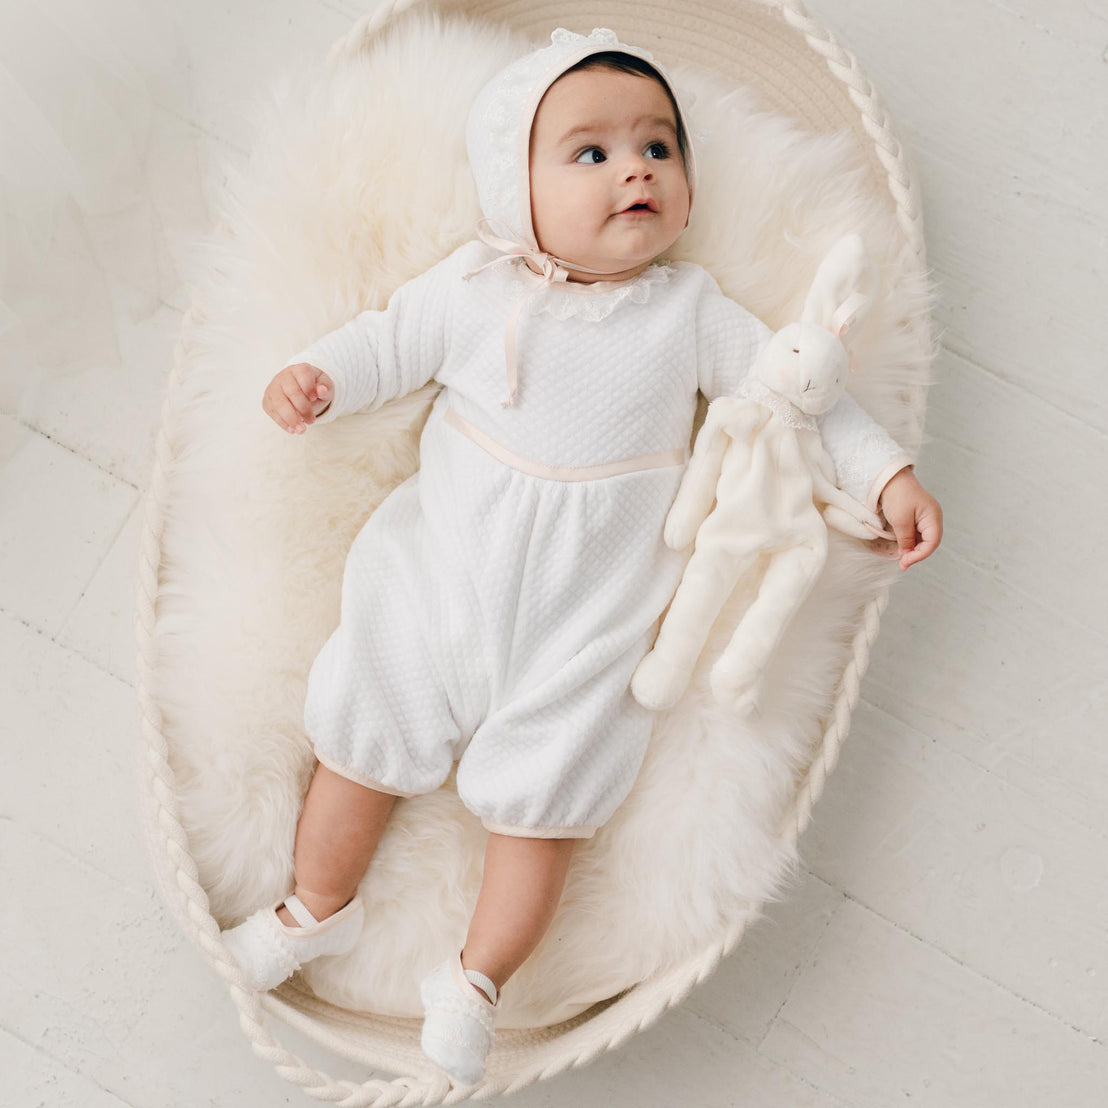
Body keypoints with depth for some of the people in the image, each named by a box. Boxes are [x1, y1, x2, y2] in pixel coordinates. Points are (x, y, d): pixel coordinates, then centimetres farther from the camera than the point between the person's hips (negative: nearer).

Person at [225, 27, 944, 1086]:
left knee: (543, 799, 2)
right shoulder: (474, 287, -4)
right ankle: (318, 905, 35)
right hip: (437, 577, 1)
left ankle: (477, 978, 25)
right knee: (361, 735, 9)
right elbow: (388, 341, 2)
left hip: (586, 620, -1)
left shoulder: (690, 308, -3)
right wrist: (315, 375, -17)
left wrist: (888, 474, -6)